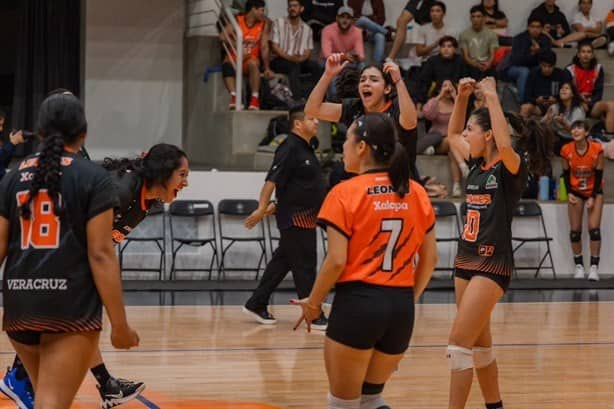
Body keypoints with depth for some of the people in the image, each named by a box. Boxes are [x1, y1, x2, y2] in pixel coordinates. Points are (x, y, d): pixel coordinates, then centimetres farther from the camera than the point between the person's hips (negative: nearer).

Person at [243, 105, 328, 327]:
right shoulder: (290, 149, -16)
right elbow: (272, 180, -21)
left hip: (305, 217, 10)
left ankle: (256, 305, 22)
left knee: (282, 262, 14)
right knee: (305, 267, -5)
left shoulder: (306, 149, 14)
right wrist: (262, 208, -25)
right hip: (295, 217, -10)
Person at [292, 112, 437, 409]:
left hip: (357, 302, -5)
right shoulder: (416, 193, 6)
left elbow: (336, 261, -12)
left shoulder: (345, 193, -8)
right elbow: (430, 259, 9)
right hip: (402, 307, 5)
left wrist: (313, 304, 2)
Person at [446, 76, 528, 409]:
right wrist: (462, 96, 12)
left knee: (459, 341, -13)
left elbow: (505, 144, -34)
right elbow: (451, 135, 26)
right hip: (466, 262, 8)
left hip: (492, 265, -8)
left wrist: (492, 98, -26)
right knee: (478, 343, 14)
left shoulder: (509, 169, -11)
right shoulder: (477, 164, 10)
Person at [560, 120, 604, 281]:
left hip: (594, 192, -2)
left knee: (594, 229, -9)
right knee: (575, 230, 0)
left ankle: (594, 267, -6)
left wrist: (593, 197, -14)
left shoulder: (597, 149, -18)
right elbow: (566, 173, -1)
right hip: (575, 192, 2)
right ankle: (579, 266, 11)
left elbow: (599, 174, -11)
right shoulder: (566, 150, -14)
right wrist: (569, 193, -12)